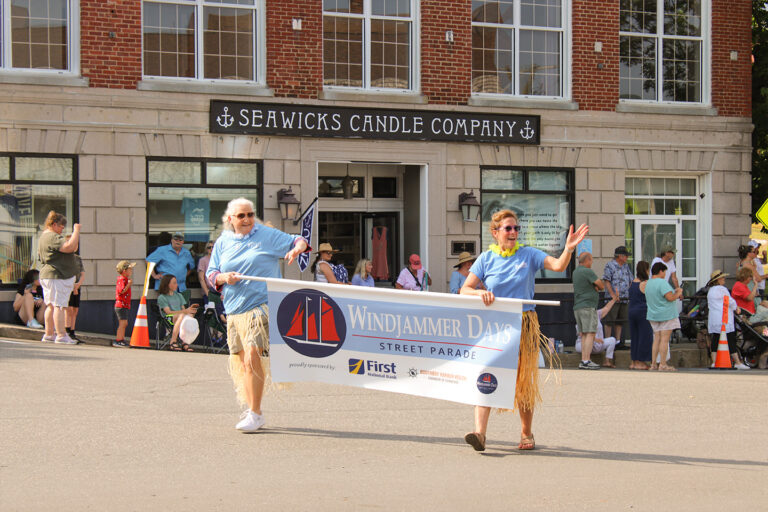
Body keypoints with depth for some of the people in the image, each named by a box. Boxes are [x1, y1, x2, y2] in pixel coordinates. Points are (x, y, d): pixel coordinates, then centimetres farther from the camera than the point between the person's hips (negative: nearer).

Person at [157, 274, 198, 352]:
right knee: (182, 315, -38)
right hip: (168, 319, -5)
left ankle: (185, 343, -38)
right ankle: (173, 342, -39)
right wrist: (185, 311, -16)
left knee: (190, 315, -32)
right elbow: (168, 312, -7)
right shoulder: (161, 297, 6)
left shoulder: (179, 295, 27)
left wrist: (189, 309, -5)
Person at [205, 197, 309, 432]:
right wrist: (223, 278, -7)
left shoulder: (267, 235, 2)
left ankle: (255, 414, -14)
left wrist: (298, 247, -18)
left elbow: (297, 241, 5)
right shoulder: (222, 243, 13)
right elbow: (210, 274, 16)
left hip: (261, 305, -5)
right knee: (241, 362, 10)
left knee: (252, 357, -18)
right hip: (234, 311, 6)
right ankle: (250, 408, 25)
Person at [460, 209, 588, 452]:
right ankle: (480, 432, -22)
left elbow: (558, 265, -9)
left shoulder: (529, 255, 4)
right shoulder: (486, 259, 4)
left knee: (524, 381, 6)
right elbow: (464, 290, 0)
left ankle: (526, 434, 21)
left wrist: (569, 248, -28)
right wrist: (480, 293, -21)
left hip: (524, 325, 0)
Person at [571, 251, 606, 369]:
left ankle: (583, 360, 4)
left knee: (583, 335, 8)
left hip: (577, 307, 9)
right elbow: (602, 286, -6)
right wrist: (597, 287, 12)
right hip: (588, 306, -9)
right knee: (590, 334, -11)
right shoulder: (587, 272, -11)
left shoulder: (576, 272, 17)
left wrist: (595, 287, -1)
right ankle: (586, 361, -19)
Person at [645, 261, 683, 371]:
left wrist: (674, 292, 20)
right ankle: (663, 365, -5)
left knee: (657, 339, 10)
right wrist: (678, 293, -5)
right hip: (666, 315, -8)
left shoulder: (648, 284, 11)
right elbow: (670, 297, -23)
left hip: (653, 315, 8)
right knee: (664, 339, -5)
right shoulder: (662, 282, -17)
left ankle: (653, 364, 9)